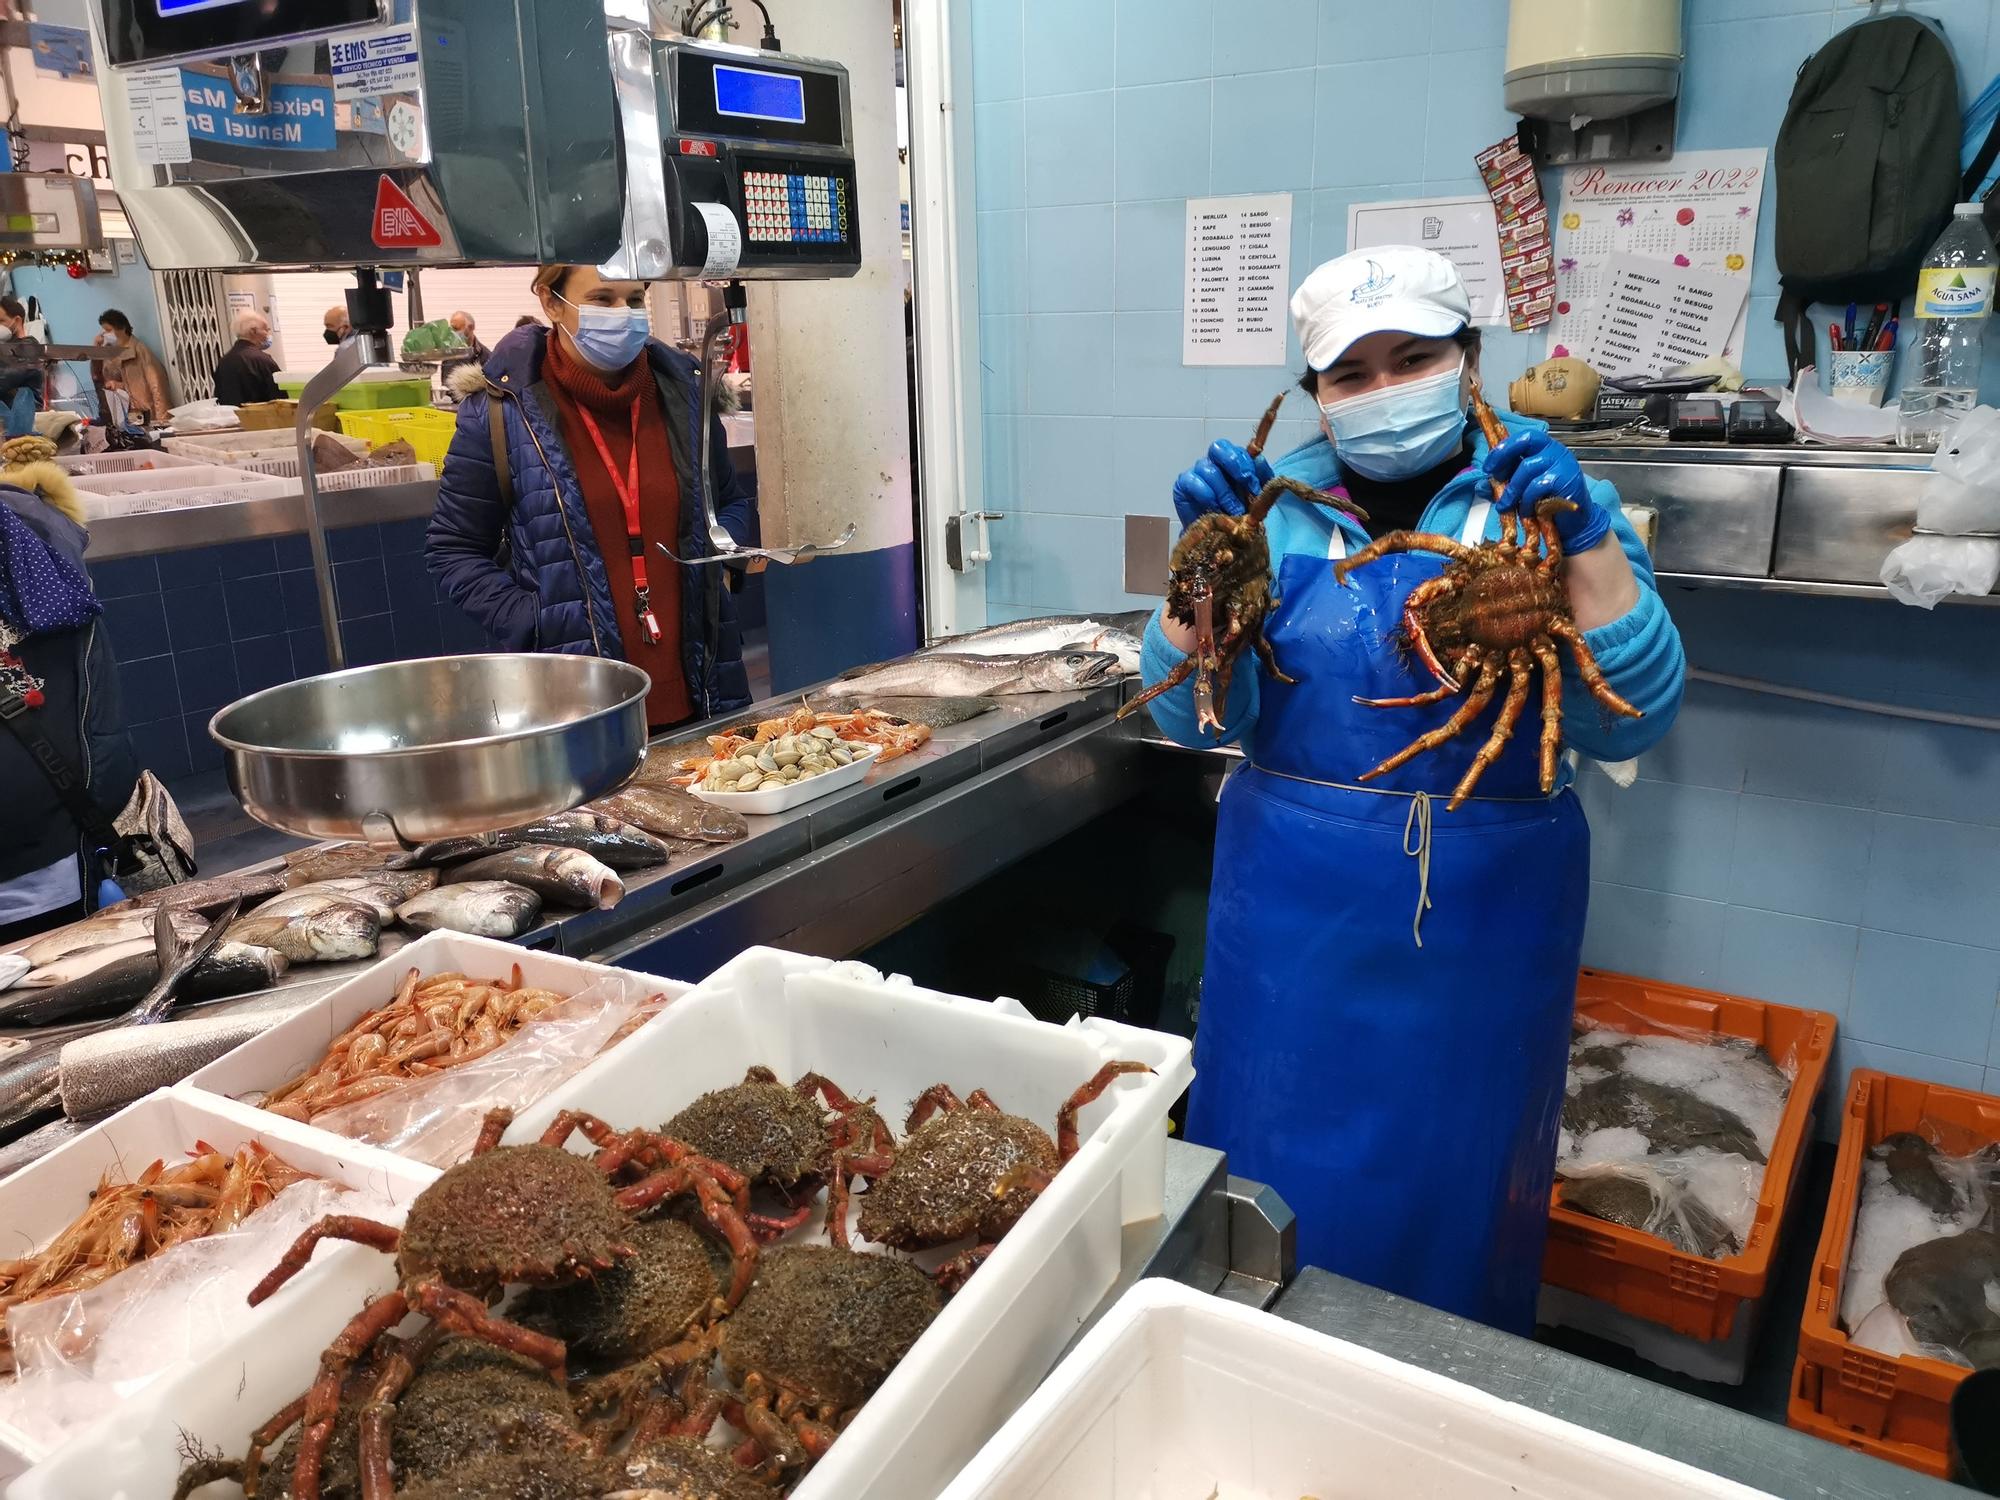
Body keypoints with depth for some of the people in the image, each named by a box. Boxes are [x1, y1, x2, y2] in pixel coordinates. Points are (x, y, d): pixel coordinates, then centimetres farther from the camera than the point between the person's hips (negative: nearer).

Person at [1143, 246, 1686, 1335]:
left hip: (1476, 919, -1)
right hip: (1293, 910, 1)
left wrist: (1585, 541, -21)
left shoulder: (1544, 507, -1)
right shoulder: (1279, 511, 1)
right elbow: (1197, 719, -5)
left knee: (1452, 1191, 15)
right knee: (1271, 1169, 14)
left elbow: (1626, 725, -11)